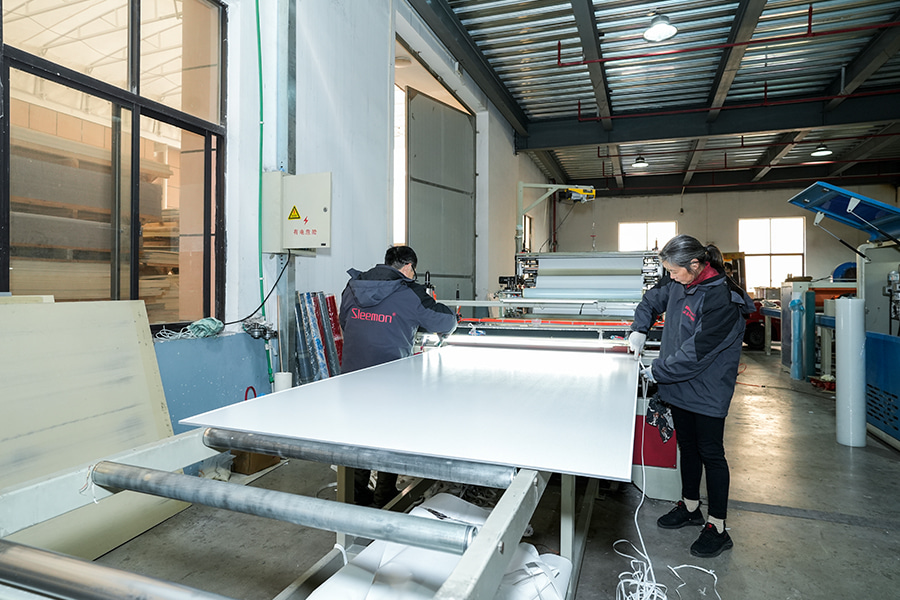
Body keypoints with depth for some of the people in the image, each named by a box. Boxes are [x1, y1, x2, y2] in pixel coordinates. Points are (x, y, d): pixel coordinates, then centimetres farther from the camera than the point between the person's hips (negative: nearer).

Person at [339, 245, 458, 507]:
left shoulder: (351, 288, 8)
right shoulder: (410, 293, -9)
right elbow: (447, 321, 1)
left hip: (351, 374, 5)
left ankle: (357, 494, 32)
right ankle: (385, 498, 25)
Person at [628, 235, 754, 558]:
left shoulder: (722, 300, -26)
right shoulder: (677, 282, -2)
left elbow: (696, 352, -26)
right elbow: (652, 299, 17)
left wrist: (657, 371, -18)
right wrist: (640, 329, 2)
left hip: (707, 391, -8)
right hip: (679, 384, 8)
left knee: (711, 453, 5)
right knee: (687, 446, 20)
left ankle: (717, 528, 21)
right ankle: (690, 507, 39)